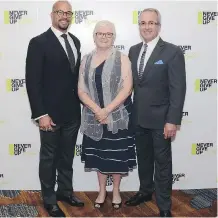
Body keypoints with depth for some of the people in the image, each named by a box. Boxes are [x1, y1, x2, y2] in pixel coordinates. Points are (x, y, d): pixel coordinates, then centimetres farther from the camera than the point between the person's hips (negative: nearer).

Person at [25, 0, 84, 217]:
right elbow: (32, 81, -14)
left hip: (73, 112, 6)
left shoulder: (75, 41, 10)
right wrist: (41, 114, -18)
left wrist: (81, 103, 8)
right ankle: (49, 199, 25)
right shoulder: (39, 42, -11)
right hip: (51, 113, -6)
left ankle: (65, 191, 35)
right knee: (49, 157, 9)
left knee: (67, 156, 18)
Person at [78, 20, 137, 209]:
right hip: (94, 117, 3)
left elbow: (127, 88, -13)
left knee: (117, 155, 8)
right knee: (99, 154, 13)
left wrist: (107, 110, -20)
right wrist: (97, 110, -16)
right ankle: (102, 191, 30)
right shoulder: (86, 60, 4)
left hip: (118, 116, -2)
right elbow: (81, 90, -1)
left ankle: (116, 191, 28)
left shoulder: (122, 59, -5)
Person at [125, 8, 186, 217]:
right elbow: (130, 82, 10)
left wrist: (173, 121, -17)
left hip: (160, 118, -5)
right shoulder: (134, 50, 7)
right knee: (143, 157, 19)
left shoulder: (172, 52, -11)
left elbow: (178, 89, -13)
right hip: (138, 117, 5)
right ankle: (145, 191, 39)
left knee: (162, 161, 6)